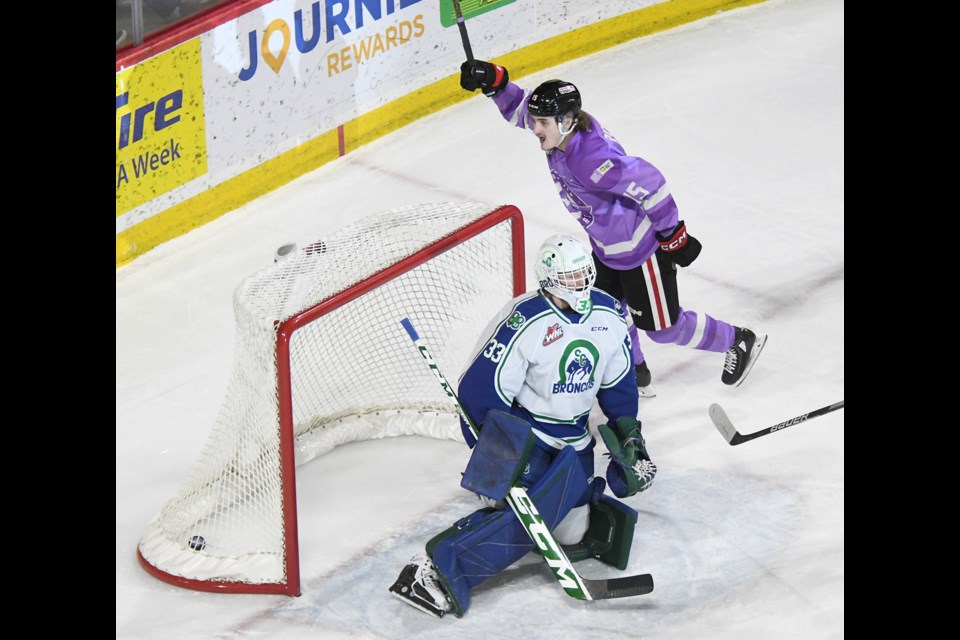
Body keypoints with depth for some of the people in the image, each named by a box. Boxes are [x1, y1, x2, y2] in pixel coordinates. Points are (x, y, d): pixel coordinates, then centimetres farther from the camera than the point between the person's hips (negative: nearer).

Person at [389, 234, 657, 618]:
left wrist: (629, 437, 10)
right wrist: (492, 460, -22)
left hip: (574, 444, 7)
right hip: (524, 439, -7)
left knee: (575, 535, 1)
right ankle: (436, 572, -31)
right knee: (520, 518, -28)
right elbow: (479, 391, -20)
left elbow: (618, 384, 14)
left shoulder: (610, 317, -1)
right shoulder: (522, 322, -22)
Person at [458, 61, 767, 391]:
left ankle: (739, 342, 27)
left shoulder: (589, 157, -38)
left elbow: (649, 183, -35)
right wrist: (494, 80, -13)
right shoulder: (562, 130, -11)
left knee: (661, 326, 6)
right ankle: (634, 372, 43)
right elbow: (519, 107, 6)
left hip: (643, 248, -9)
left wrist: (673, 234, -24)